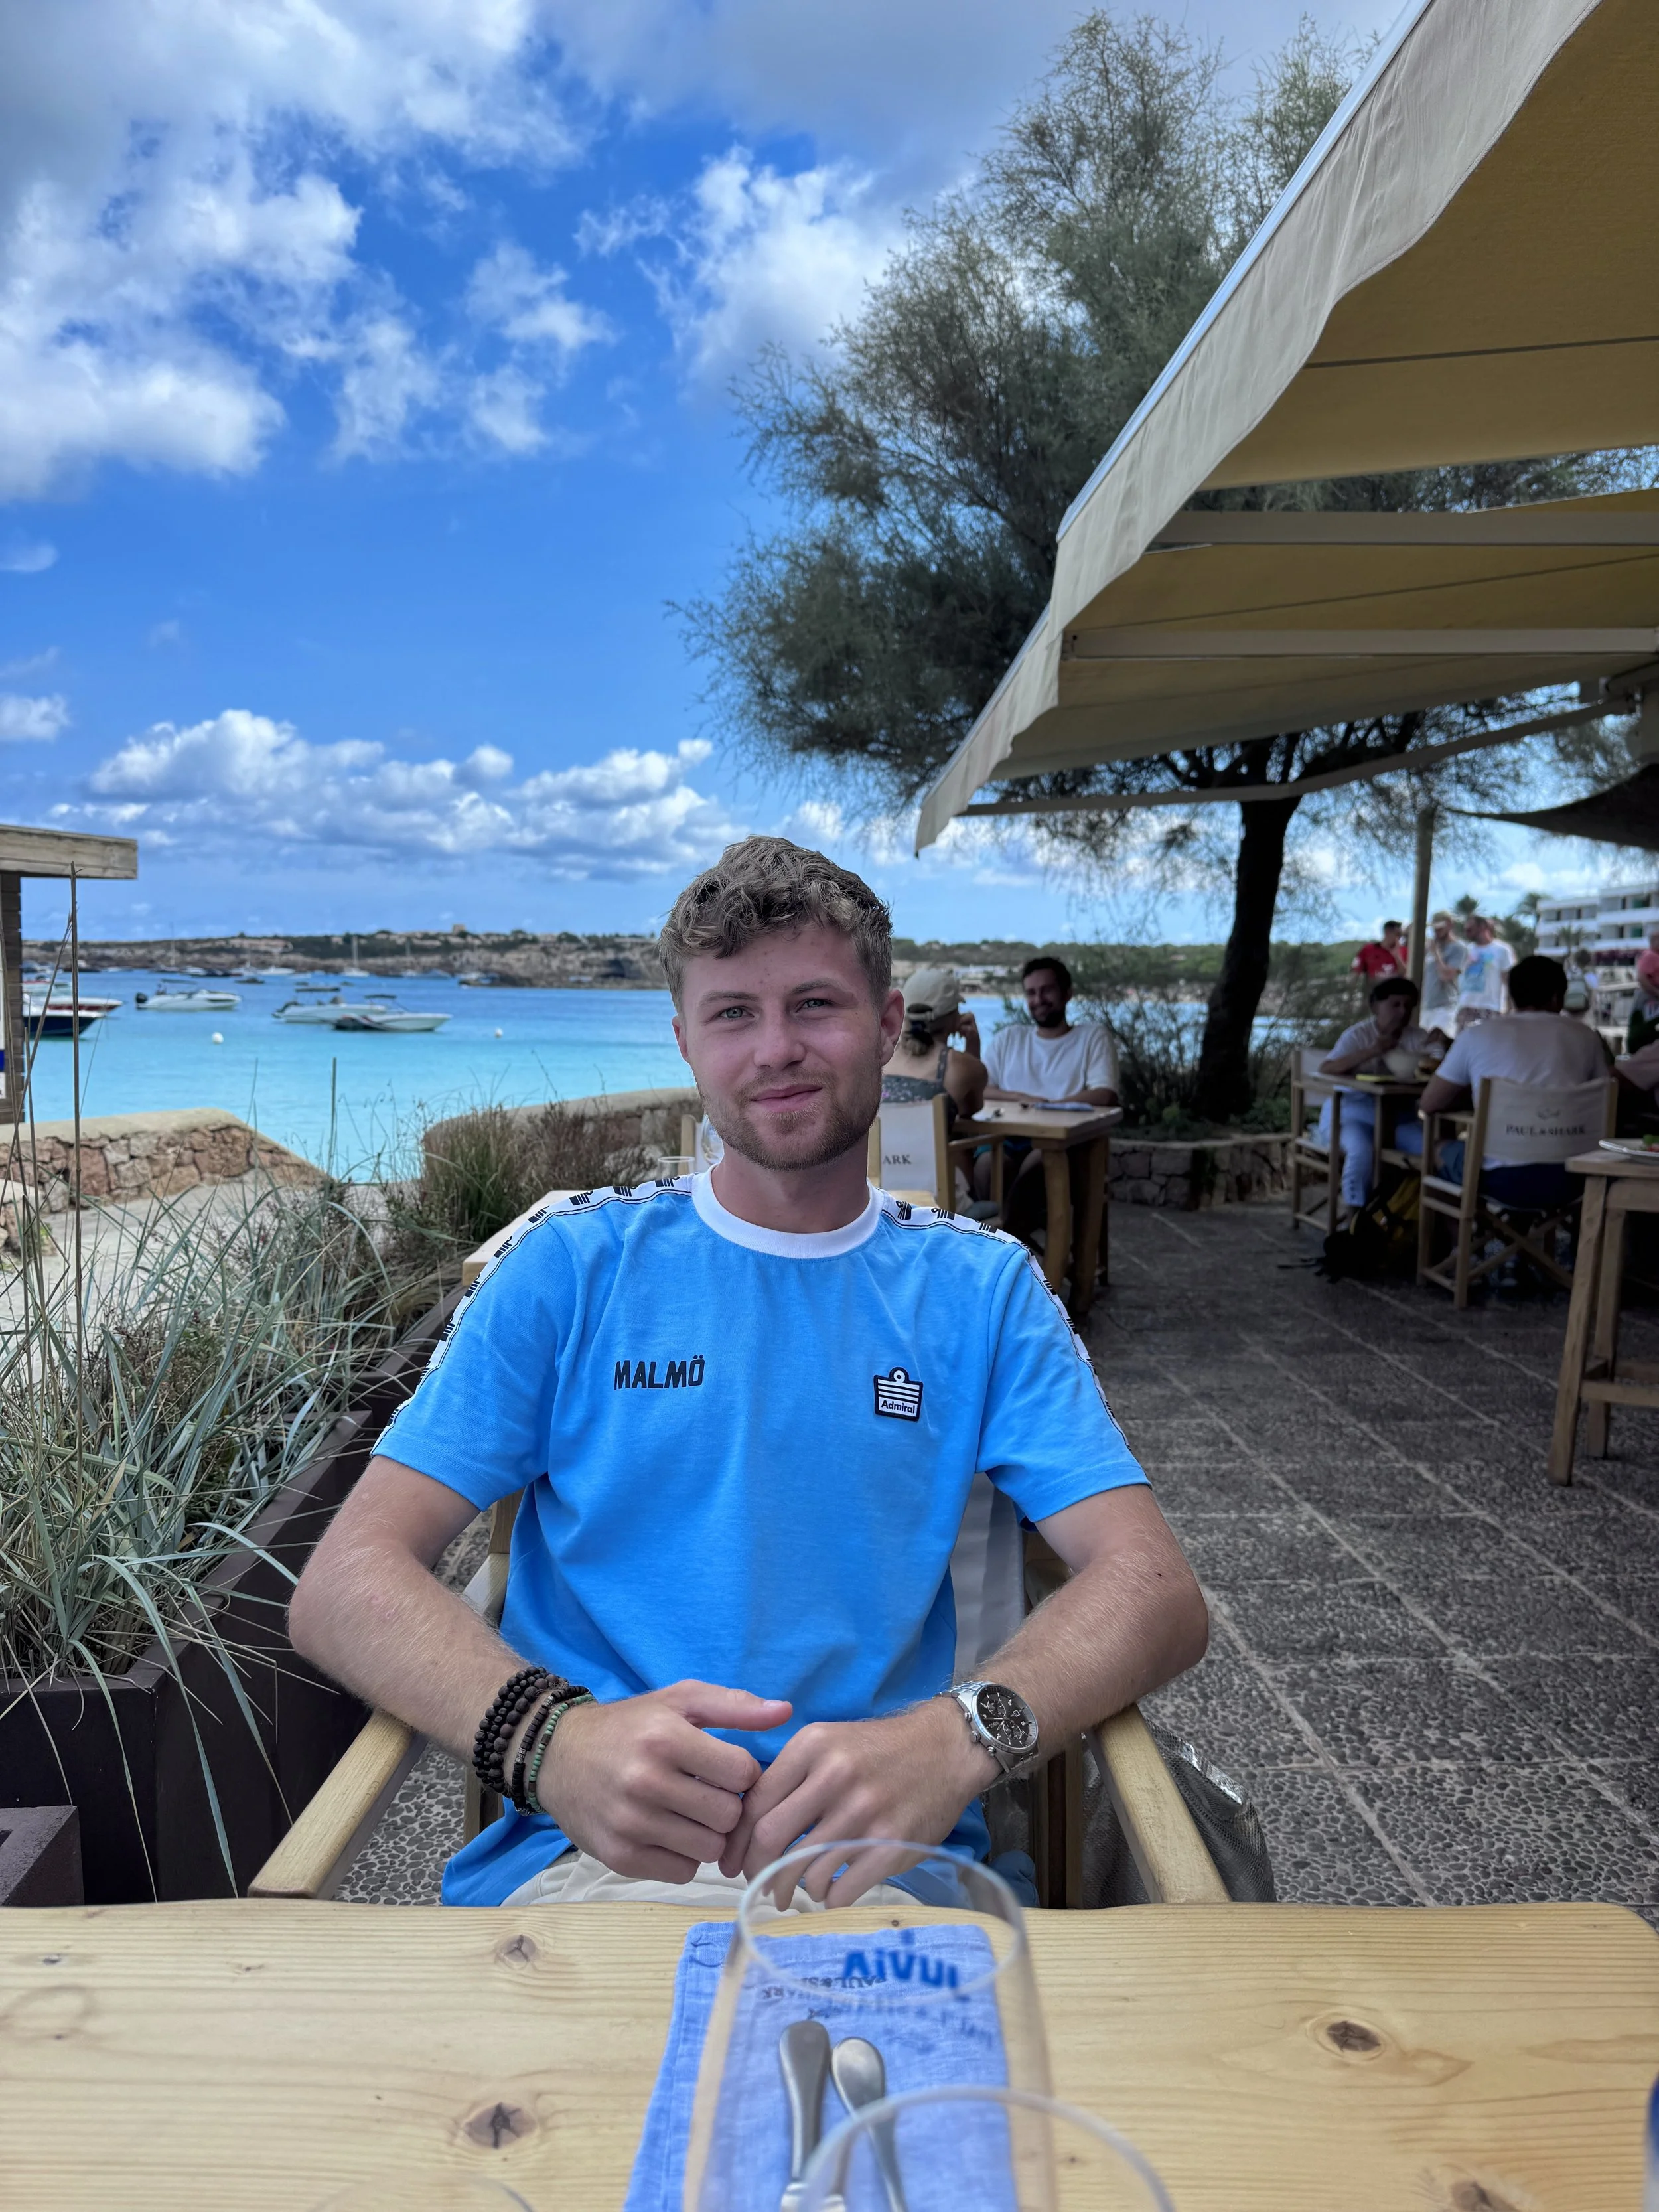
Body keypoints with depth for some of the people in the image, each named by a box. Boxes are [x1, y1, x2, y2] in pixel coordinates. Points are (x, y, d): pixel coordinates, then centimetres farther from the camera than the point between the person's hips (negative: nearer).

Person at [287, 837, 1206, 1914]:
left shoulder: (981, 1287, 8)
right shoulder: (578, 1263, 6)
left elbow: (1157, 1593, -1)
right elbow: (343, 1584, 0)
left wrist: (959, 1735, -23)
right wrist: (552, 1735, -21)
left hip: (881, 1865, 1)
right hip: (587, 1851, -1)